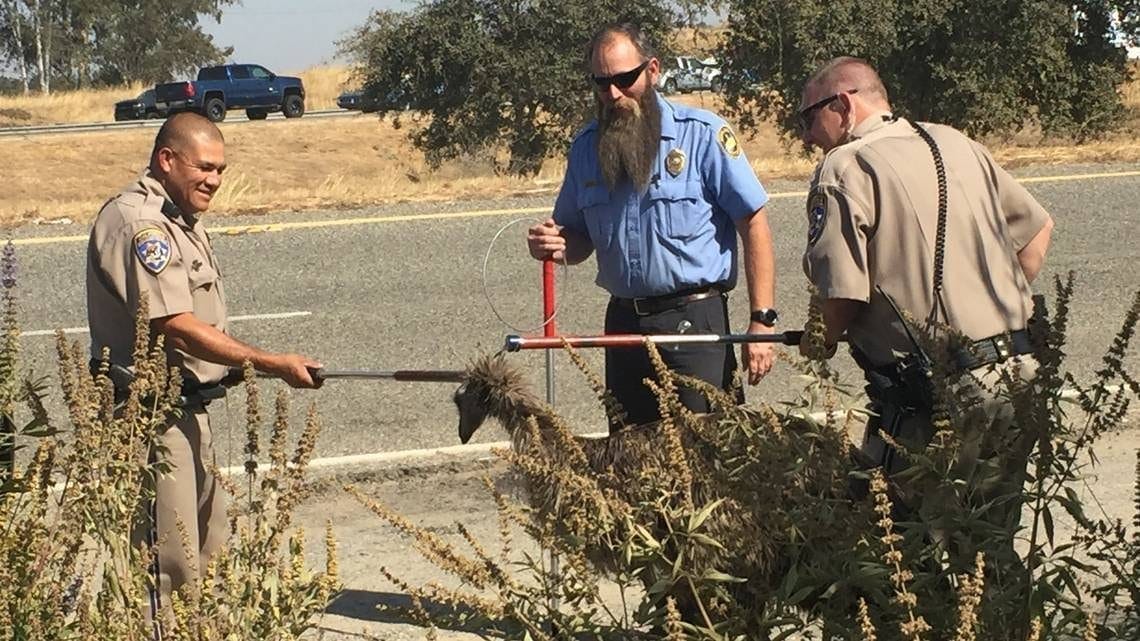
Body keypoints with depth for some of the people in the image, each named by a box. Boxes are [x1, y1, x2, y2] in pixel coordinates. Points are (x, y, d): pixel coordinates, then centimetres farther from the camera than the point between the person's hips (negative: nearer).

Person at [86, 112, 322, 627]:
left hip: (186, 408, 11)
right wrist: (273, 365, -23)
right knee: (167, 565, -10)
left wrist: (231, 367, 13)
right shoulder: (137, 224, -18)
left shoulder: (181, 220, 16)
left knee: (210, 554, 16)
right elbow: (175, 328, -24)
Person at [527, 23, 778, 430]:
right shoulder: (586, 147, 8)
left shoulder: (701, 133, -7)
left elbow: (754, 225, -7)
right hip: (624, 323, 5)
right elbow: (580, 239, 18)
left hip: (694, 322, -5)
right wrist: (557, 247, -7)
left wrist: (762, 321, -12)